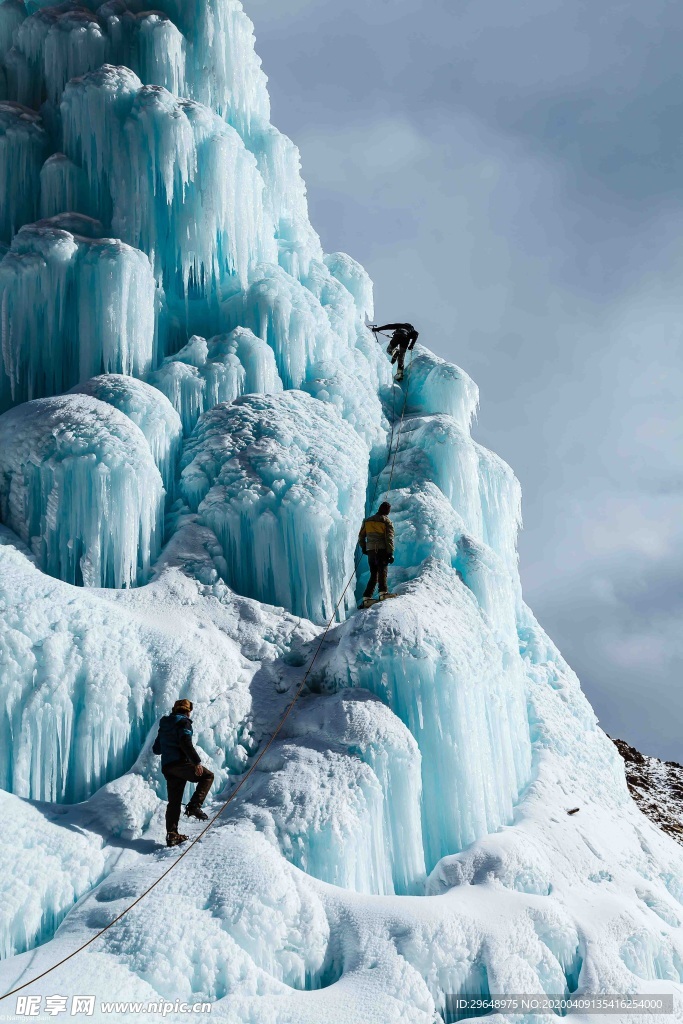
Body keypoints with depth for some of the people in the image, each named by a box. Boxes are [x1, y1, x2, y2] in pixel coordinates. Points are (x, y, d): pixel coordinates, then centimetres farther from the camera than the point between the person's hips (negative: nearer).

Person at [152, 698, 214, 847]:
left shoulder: (164, 725, 22)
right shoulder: (183, 722, -2)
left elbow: (156, 749, 27)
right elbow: (186, 743, -19)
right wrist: (197, 762, -23)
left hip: (167, 766, 8)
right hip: (180, 762, -8)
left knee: (174, 801, 9)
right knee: (207, 776, 3)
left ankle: (172, 835, 4)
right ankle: (194, 805, -11)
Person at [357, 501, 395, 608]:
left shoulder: (367, 521, 15)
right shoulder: (387, 521, 0)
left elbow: (361, 536, 19)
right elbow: (389, 538, -7)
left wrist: (363, 548, 30)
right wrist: (390, 553, -8)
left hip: (370, 551, 4)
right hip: (382, 550, -4)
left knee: (373, 574, 8)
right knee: (383, 571, -11)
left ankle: (367, 597, -2)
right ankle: (383, 592, -30)